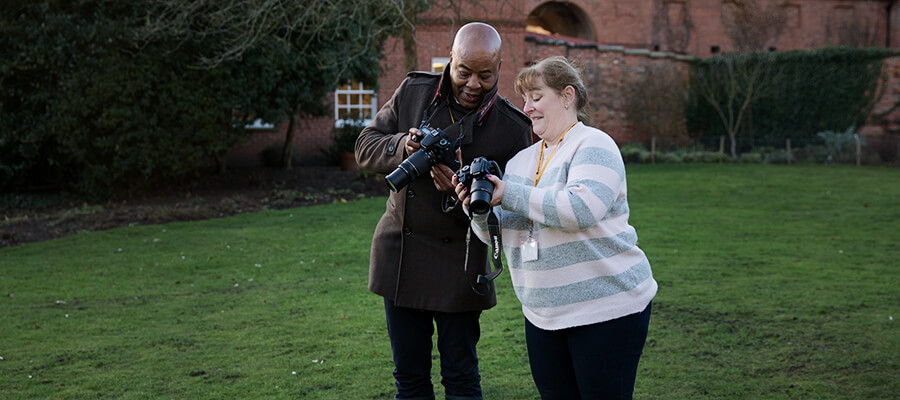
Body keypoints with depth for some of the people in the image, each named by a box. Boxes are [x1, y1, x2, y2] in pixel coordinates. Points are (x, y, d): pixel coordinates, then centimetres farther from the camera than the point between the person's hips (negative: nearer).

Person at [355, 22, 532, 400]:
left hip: (457, 264, -3)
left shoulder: (513, 128, -10)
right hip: (398, 254, 3)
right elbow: (366, 145, 4)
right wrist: (402, 146, -17)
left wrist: (460, 194, -28)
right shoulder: (413, 91, 0)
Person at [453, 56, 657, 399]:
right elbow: (497, 234, 13)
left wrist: (510, 195, -20)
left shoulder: (593, 146, -8)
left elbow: (581, 208, -26)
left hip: (606, 308, -7)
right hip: (543, 315, 7)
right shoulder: (521, 159, 14)